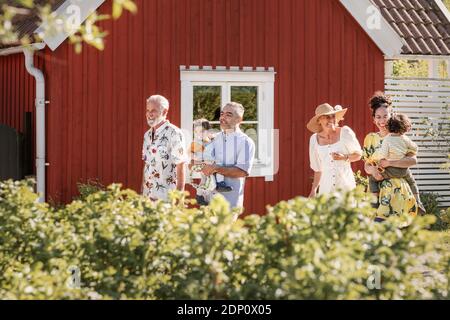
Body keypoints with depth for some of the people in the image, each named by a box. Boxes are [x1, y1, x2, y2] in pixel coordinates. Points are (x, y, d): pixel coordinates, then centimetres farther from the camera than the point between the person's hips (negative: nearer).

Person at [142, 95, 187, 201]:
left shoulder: (174, 133, -11)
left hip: (167, 197, -7)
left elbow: (180, 167, -13)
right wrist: (142, 192, 14)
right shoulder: (147, 135, 12)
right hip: (148, 195, 7)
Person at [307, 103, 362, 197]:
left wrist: (345, 157, -13)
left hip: (346, 184, -2)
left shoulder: (345, 132, -3)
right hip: (326, 187, 2)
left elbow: (358, 154, 6)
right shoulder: (315, 139, 5)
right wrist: (313, 190, 16)